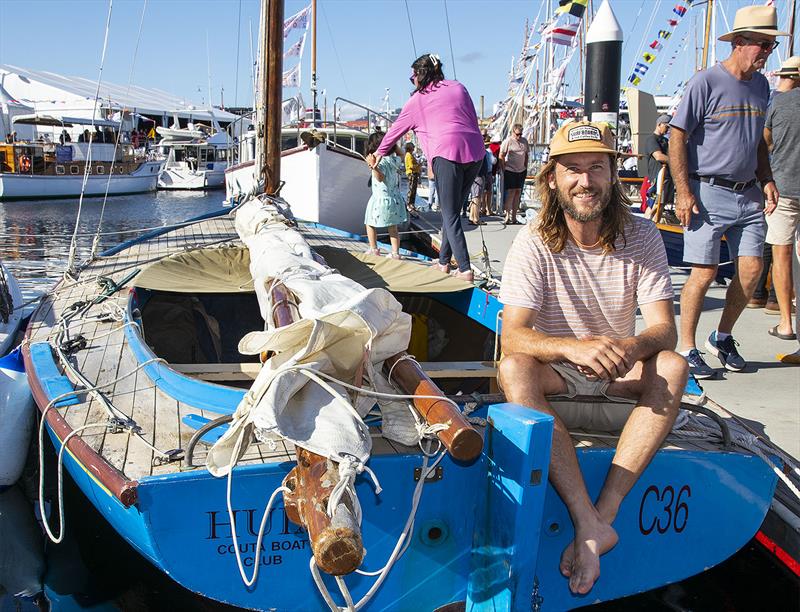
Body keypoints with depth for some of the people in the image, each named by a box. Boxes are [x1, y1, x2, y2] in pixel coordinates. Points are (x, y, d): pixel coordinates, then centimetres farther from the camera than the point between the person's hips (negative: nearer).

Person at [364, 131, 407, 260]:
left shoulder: (380, 162, -17)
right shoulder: (394, 160, 4)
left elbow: (380, 177, -29)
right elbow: (399, 154, 27)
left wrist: (374, 166, -41)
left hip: (381, 199, -6)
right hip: (395, 198, 7)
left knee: (370, 224, 11)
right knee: (393, 227, 12)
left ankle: (374, 249, 12)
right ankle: (396, 252, 9)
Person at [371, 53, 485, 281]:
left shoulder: (417, 100, 11)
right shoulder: (458, 88, 20)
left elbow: (396, 130, 23)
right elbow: (474, 120, 19)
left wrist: (380, 152, 38)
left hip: (447, 153, -5)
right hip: (475, 151, 5)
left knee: (450, 215, -3)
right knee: (453, 210, 15)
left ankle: (464, 269, -13)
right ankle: (444, 261, 21)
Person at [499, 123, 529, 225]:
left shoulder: (524, 141, 11)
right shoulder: (508, 141, -7)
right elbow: (501, 156, -7)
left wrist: (526, 167, 13)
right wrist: (503, 170, -11)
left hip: (521, 171, 6)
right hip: (510, 171, -6)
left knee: (518, 192, 5)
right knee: (511, 192, -11)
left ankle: (514, 217, 9)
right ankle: (507, 217, -11)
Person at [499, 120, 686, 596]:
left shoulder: (642, 238, -7)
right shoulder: (535, 244, -12)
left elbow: (664, 329, -13)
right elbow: (513, 336, -21)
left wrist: (631, 349, -38)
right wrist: (574, 347, -42)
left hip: (619, 378, 2)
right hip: (556, 378, -1)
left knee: (673, 366, -29)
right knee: (514, 368, -33)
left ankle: (604, 514, -32)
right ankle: (589, 523, -38)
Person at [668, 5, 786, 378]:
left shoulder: (760, 85, 14)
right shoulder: (707, 82, -8)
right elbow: (677, 136, -10)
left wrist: (766, 180, 12)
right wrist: (683, 192, -15)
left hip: (748, 194, 7)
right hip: (708, 193, -7)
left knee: (752, 269, 3)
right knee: (705, 272, -7)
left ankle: (722, 338, 22)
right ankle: (687, 349, 5)